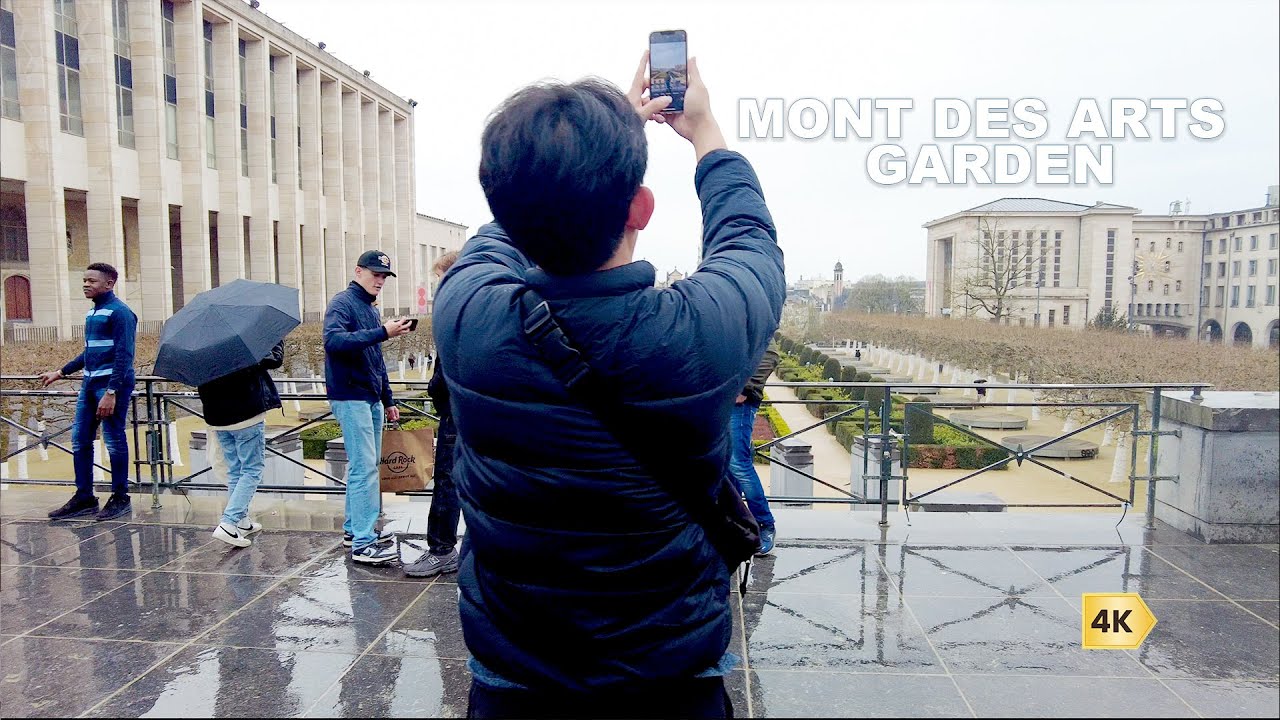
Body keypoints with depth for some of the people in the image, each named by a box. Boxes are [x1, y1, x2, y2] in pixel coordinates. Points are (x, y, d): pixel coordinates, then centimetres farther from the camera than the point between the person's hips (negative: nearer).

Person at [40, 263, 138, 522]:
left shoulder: (119, 313, -11)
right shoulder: (92, 313, 16)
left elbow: (123, 355, -17)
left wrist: (111, 393, -22)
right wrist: (61, 373, 28)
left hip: (112, 384, -9)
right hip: (89, 384, 9)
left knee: (114, 440, -2)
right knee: (80, 440, 10)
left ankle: (120, 498, 9)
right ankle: (84, 497, 19)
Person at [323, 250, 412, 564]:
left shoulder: (371, 309, 19)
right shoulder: (342, 303, -8)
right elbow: (333, 340, -27)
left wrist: (388, 400, 22)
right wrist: (383, 332, -31)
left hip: (371, 399, 9)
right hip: (351, 398, -9)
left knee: (364, 466, 13)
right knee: (365, 468, -11)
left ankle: (354, 528, 23)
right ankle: (363, 544, -9)